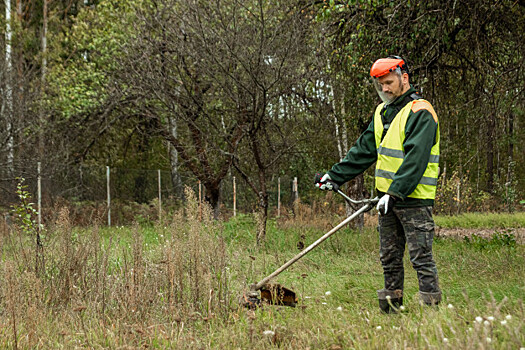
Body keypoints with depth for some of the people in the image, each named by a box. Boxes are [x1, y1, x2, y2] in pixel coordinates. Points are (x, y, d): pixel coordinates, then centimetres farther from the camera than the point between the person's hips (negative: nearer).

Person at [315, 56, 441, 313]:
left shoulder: (420, 112, -10)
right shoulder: (382, 112, 16)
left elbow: (415, 159, -19)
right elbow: (363, 151, 20)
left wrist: (396, 193, -25)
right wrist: (335, 176, 12)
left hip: (414, 198, -8)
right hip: (388, 198, 8)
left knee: (421, 257, -8)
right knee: (389, 257, 11)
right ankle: (391, 309, 17)